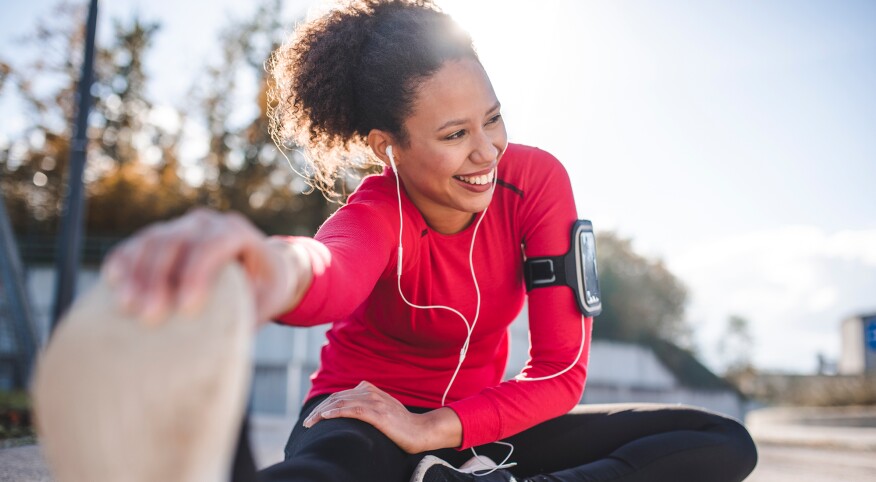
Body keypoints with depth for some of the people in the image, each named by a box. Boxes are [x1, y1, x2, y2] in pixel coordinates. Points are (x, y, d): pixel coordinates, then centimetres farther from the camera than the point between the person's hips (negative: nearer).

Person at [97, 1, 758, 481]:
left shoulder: (536, 178, -13)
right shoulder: (377, 213, -21)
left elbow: (562, 368, -13)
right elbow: (333, 273, -49)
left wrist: (434, 428, -24)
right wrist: (283, 267, -74)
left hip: (481, 422, 5)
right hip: (370, 422, -5)